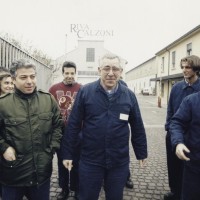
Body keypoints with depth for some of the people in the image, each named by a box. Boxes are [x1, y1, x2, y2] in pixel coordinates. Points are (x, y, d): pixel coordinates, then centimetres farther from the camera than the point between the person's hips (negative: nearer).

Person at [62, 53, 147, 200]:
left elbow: (137, 127, 6)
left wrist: (141, 153, 11)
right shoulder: (85, 92, -8)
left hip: (119, 162, 2)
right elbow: (73, 125, -4)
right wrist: (68, 154, -2)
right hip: (90, 161, -1)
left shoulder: (129, 95, -1)